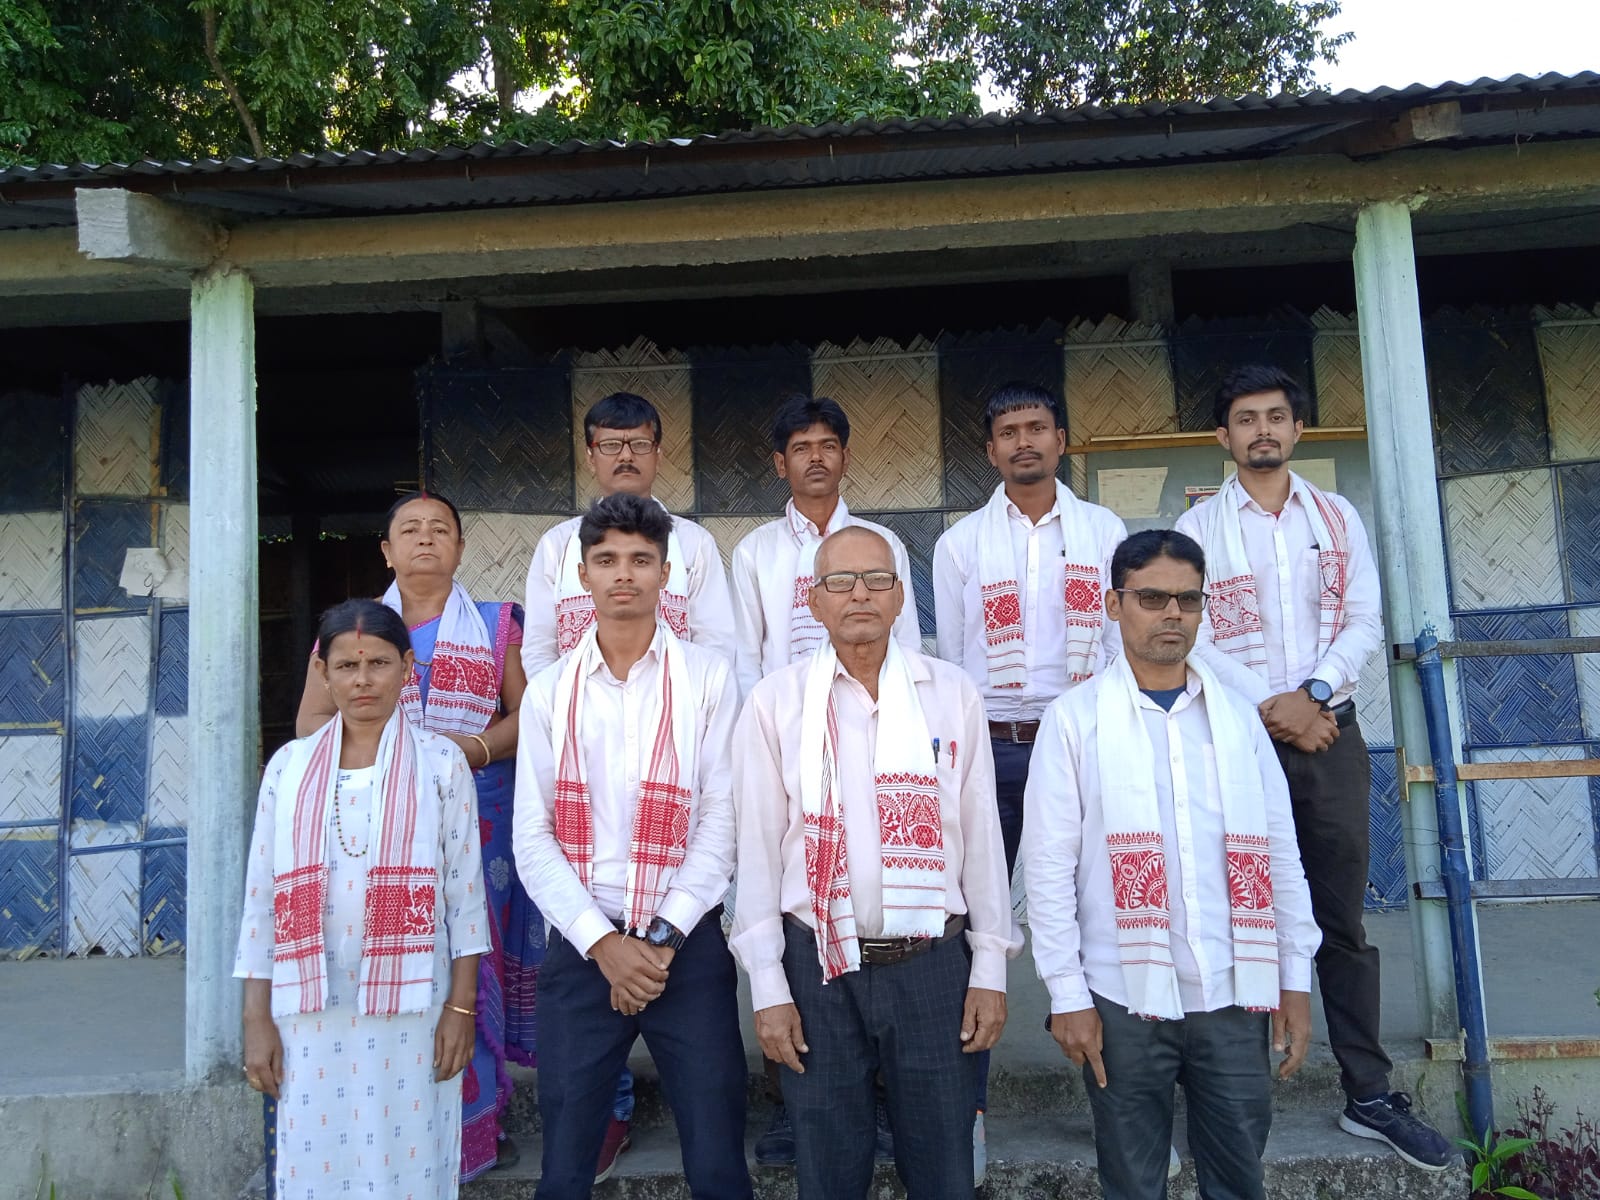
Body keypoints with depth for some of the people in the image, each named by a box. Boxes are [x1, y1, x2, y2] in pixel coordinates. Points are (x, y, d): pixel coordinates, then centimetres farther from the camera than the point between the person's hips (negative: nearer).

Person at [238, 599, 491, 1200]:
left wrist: (461, 1006, -4)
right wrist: (257, 1019, 5)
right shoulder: (289, 766, 5)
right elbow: (262, 899, 7)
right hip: (311, 1013, 2)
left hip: (411, 1010, -2)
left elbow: (464, 893, -1)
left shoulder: (441, 762, -1)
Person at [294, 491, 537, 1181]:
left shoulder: (498, 626, 10)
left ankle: (472, 1123, 10)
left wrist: (475, 748, -15)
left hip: (477, 822, -1)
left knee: (470, 964, -3)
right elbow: (311, 721, 6)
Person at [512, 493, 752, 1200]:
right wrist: (603, 943, -9)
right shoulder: (548, 691, 6)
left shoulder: (707, 677, 0)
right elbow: (533, 837, 1)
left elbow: (722, 819, -4)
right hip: (581, 948, 2)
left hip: (688, 945, -1)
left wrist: (662, 941, -10)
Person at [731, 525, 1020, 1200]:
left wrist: (990, 970, 2)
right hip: (819, 966, 0)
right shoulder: (775, 702, -2)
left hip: (933, 961, 1)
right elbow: (758, 849, -1)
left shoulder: (951, 694, 1)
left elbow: (981, 836, 3)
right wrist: (768, 988, -3)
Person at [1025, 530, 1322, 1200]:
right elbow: (1049, 867, -5)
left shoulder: (1238, 719, 8)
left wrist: (1295, 979, 7)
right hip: (1125, 998, -2)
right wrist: (1067, 994, -8)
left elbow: (1279, 857, 10)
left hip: (1233, 994, 3)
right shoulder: (1073, 720, -3)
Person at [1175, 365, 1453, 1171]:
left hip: (1332, 735, 2)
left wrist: (1313, 694, -12)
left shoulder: (1338, 517, 11)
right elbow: (1194, 638, -5)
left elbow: (1363, 622, 3)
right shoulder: (1198, 527, 2)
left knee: (1343, 922, 7)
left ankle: (1369, 1095, 16)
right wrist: (1273, 705, -14)